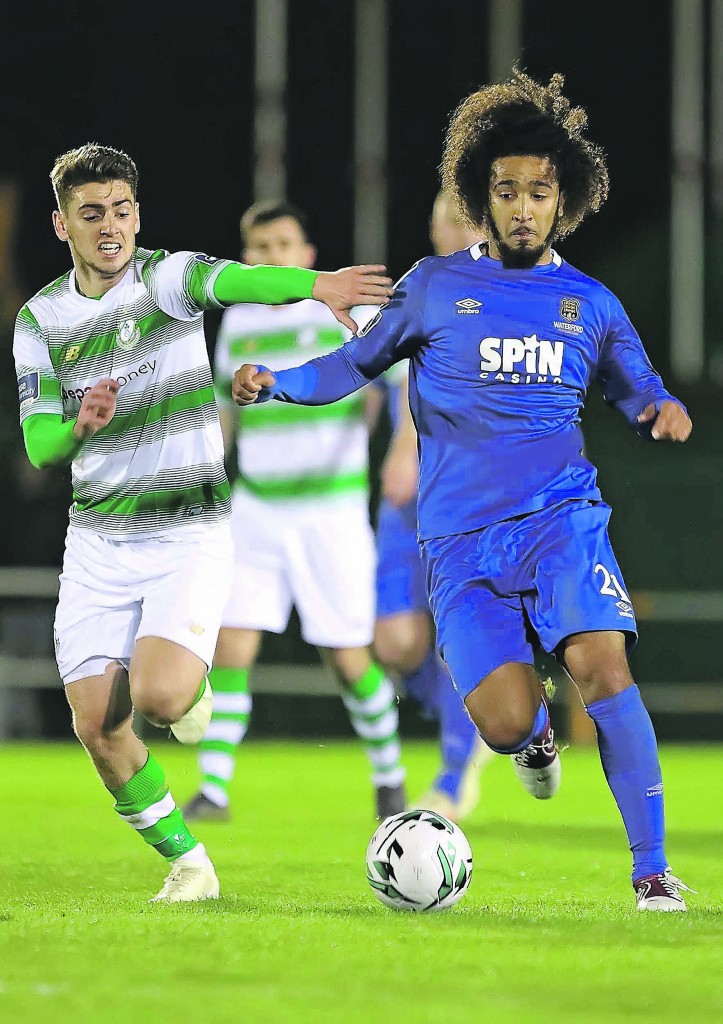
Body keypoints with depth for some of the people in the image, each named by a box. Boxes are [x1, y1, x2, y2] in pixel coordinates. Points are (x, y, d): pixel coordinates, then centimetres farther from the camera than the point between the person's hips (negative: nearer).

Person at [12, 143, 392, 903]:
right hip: (98, 545, 4)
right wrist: (80, 426, -25)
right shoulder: (41, 319, 4)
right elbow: (38, 444, 0)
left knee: (156, 696, -23)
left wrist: (315, 285, -52)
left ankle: (192, 689, 16)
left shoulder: (166, 277, -7)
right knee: (96, 724, -6)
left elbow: (230, 279, -30)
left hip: (190, 534, -4)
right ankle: (187, 863, 14)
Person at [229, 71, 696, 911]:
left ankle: (653, 872, -17)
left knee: (602, 665, -26)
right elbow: (356, 364, 14)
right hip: (460, 540, 0)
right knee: (504, 724, -17)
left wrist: (665, 414, -5)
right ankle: (538, 737, 24)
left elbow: (640, 397, 18)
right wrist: (275, 381, -3)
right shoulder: (436, 286, 7)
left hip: (560, 516, 0)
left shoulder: (590, 304, 11)